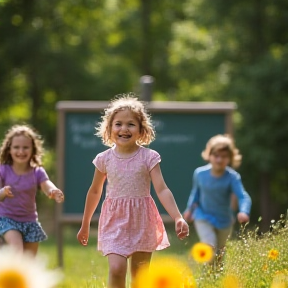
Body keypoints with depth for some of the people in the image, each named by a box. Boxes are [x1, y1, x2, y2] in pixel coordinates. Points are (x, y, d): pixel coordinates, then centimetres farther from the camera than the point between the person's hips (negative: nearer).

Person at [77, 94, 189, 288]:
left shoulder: (149, 157, -6)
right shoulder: (105, 159, 0)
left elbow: (162, 190, -12)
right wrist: (85, 225, 20)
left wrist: (178, 218, -26)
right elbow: (95, 192, 13)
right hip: (115, 221, 0)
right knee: (116, 269, -19)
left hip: (142, 221, 0)